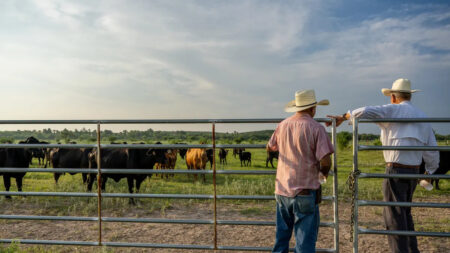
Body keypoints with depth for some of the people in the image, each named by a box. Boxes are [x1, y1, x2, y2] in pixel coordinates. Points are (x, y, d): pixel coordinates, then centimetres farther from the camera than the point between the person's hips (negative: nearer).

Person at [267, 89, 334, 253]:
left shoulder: (282, 125, 5)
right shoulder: (316, 128, -12)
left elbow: (269, 148, 21)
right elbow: (326, 161, -18)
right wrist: (324, 172, 3)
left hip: (282, 190, 5)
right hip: (306, 191, -5)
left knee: (281, 237, 19)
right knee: (305, 240, 5)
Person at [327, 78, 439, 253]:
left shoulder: (393, 110, -5)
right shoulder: (422, 117, 13)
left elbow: (365, 112, -21)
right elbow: (432, 152, 15)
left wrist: (343, 117, -6)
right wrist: (430, 172, 28)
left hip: (395, 169, -7)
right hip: (414, 172, 7)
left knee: (394, 215, -2)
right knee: (405, 212, 22)